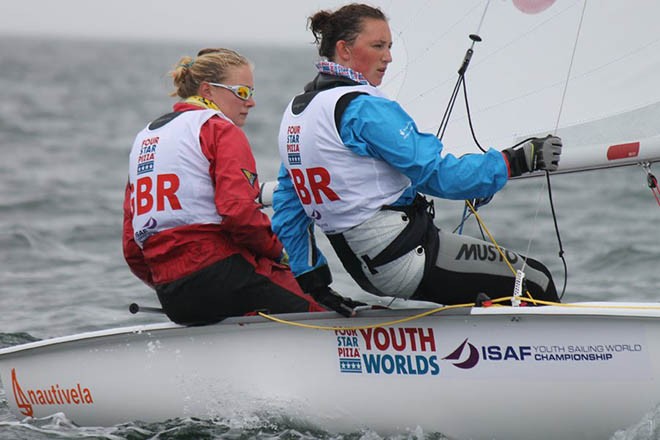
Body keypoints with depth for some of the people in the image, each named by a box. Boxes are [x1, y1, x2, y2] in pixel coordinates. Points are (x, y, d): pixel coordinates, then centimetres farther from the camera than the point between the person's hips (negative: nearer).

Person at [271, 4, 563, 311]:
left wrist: (313, 283, 19)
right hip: (405, 253, -10)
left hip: (364, 267, 10)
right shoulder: (363, 109, -16)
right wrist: (517, 161, -11)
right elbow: (438, 174, -18)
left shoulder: (295, 112, 12)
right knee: (536, 283, -3)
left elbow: (288, 206, 16)